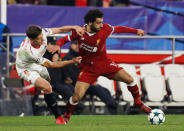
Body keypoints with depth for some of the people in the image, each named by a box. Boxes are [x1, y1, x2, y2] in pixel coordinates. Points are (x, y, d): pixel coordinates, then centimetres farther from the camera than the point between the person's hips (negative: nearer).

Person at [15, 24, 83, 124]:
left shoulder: (42, 33, -26)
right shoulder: (30, 52, -41)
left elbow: (60, 30, -8)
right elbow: (50, 65, -31)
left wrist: (74, 27, -25)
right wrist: (72, 61, -29)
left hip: (37, 65, 8)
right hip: (26, 69, -8)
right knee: (47, 87, -22)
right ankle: (58, 116, -9)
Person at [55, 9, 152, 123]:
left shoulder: (105, 29, -15)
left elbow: (118, 29, 4)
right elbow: (65, 39, 0)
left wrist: (136, 31, 13)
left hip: (104, 63, 2)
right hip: (88, 67, -2)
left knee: (129, 79, -10)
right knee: (77, 96, -13)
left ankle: (138, 102, 16)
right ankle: (67, 115, 17)